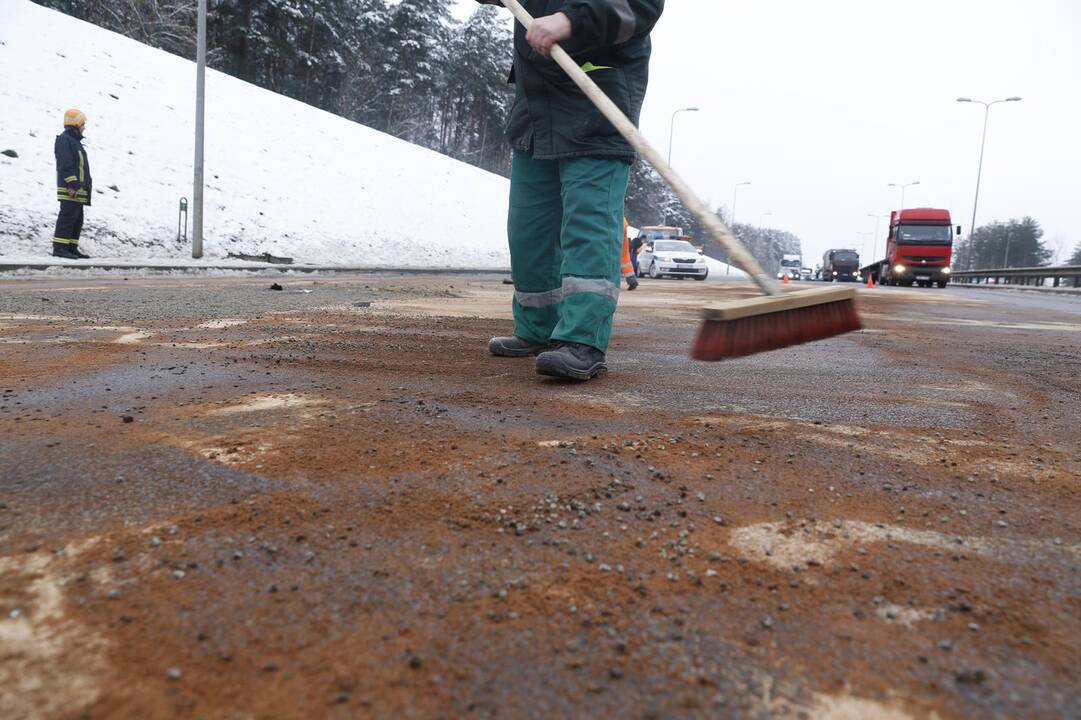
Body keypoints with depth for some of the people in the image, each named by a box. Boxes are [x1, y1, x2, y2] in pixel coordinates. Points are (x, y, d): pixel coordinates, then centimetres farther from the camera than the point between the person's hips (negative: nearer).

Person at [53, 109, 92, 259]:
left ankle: (72, 248, 14)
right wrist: (72, 184, -23)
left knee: (77, 220, 11)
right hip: (70, 189, -10)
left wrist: (88, 183, 25)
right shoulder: (64, 140, -8)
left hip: (78, 189, 10)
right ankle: (59, 248, -12)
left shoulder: (75, 141, 24)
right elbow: (65, 165, -18)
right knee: (67, 217, -12)